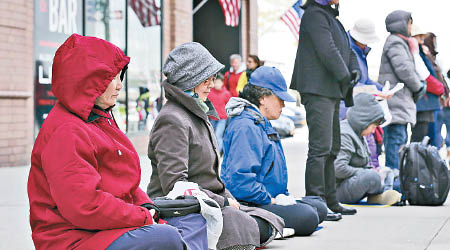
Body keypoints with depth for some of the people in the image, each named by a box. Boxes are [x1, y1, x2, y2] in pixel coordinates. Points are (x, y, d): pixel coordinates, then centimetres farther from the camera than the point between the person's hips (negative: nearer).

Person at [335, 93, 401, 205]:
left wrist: (369, 169, 2)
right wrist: (368, 172, -21)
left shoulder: (359, 135, 16)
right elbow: (339, 168, -29)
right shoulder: (344, 136, -18)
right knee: (373, 176, -35)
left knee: (387, 172, 14)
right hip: (338, 189, -12)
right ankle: (385, 190, -3)